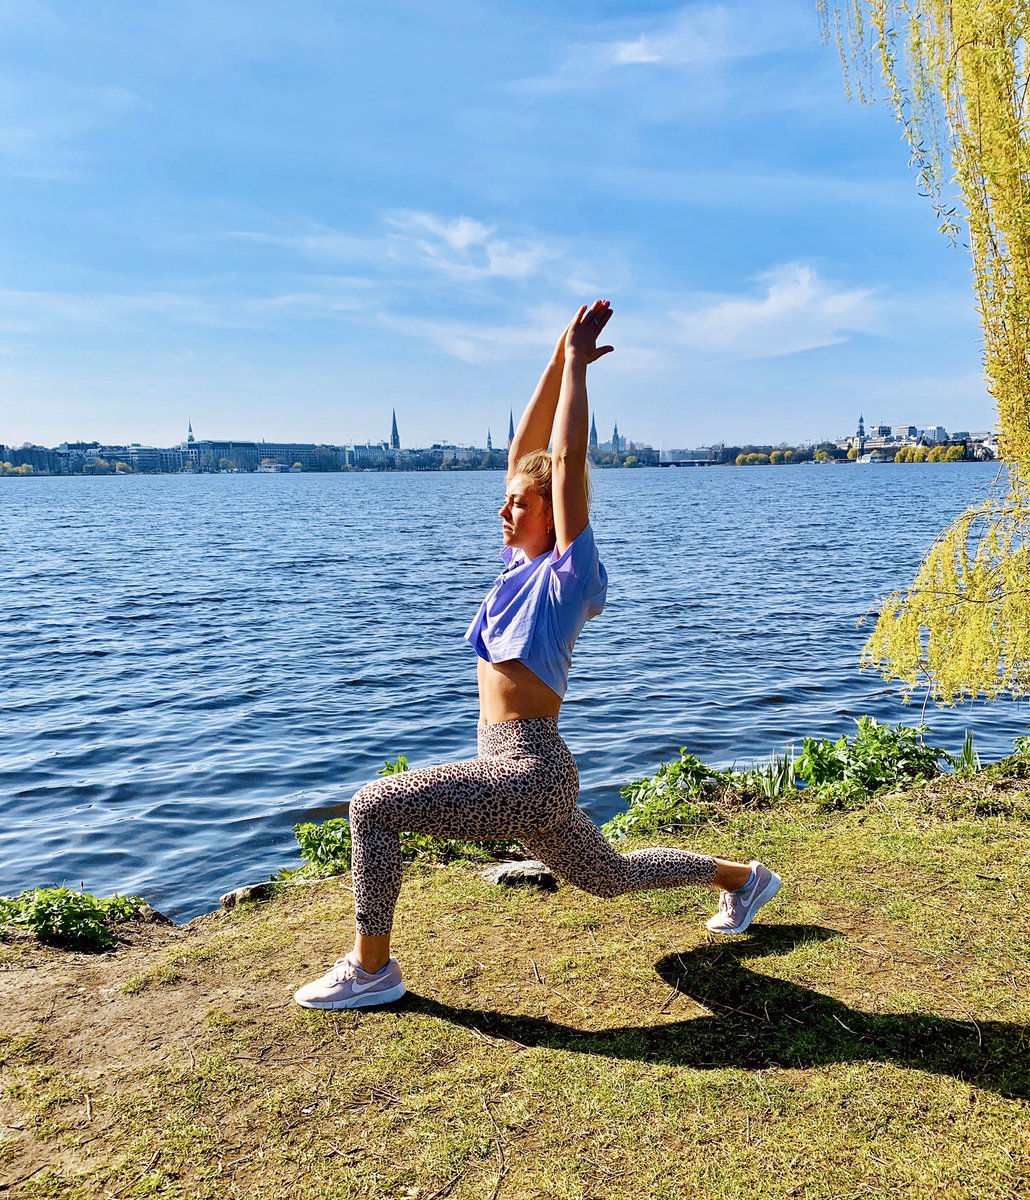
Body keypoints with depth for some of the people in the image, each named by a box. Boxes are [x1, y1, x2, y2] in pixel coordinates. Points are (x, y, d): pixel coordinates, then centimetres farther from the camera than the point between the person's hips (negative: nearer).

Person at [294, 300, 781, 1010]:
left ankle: (372, 970, 0)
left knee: (373, 807, -14)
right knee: (610, 878, 26)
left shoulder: (568, 572, -12)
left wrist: (578, 364, -10)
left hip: (528, 774, -10)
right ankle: (743, 877, 42)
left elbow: (565, 461, -18)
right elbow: (525, 449, 8)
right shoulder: (525, 564, 8)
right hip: (518, 773, 10)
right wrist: (558, 361, 6)